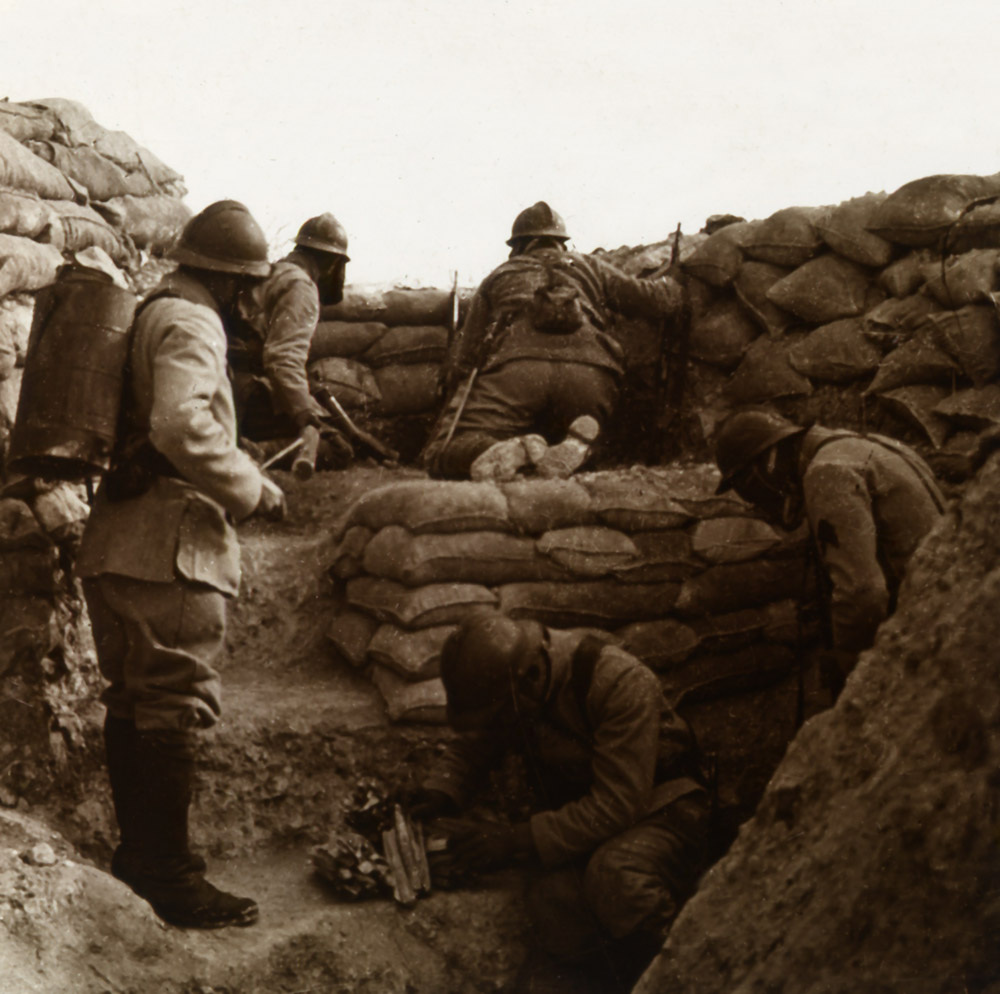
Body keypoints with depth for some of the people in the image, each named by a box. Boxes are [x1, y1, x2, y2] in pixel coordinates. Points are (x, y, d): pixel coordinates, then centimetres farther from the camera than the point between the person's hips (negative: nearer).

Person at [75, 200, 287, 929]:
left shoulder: (142, 317, 18)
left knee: (134, 704, 16)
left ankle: (138, 851, 27)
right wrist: (252, 491, -16)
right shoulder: (191, 325, -12)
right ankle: (170, 876, 1)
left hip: (118, 541, 10)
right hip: (169, 548, -10)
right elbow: (183, 427, -27)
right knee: (178, 706, -4)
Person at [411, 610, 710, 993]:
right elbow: (471, 746, 12)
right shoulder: (502, 683, -7)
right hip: (579, 816, 5)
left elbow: (618, 805, -29)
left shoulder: (619, 682, -27)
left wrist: (519, 840, -30)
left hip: (656, 809, -4)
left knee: (615, 873, -39)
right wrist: (435, 795, -10)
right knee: (552, 898, -30)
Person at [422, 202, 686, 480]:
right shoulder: (589, 266, 33)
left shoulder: (498, 277, 33)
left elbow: (466, 347, 27)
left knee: (441, 454, -1)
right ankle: (579, 438, -15)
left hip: (517, 366, -2)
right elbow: (648, 298, 27)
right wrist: (673, 287, 49)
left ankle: (510, 449, -34)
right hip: (590, 372, 2)